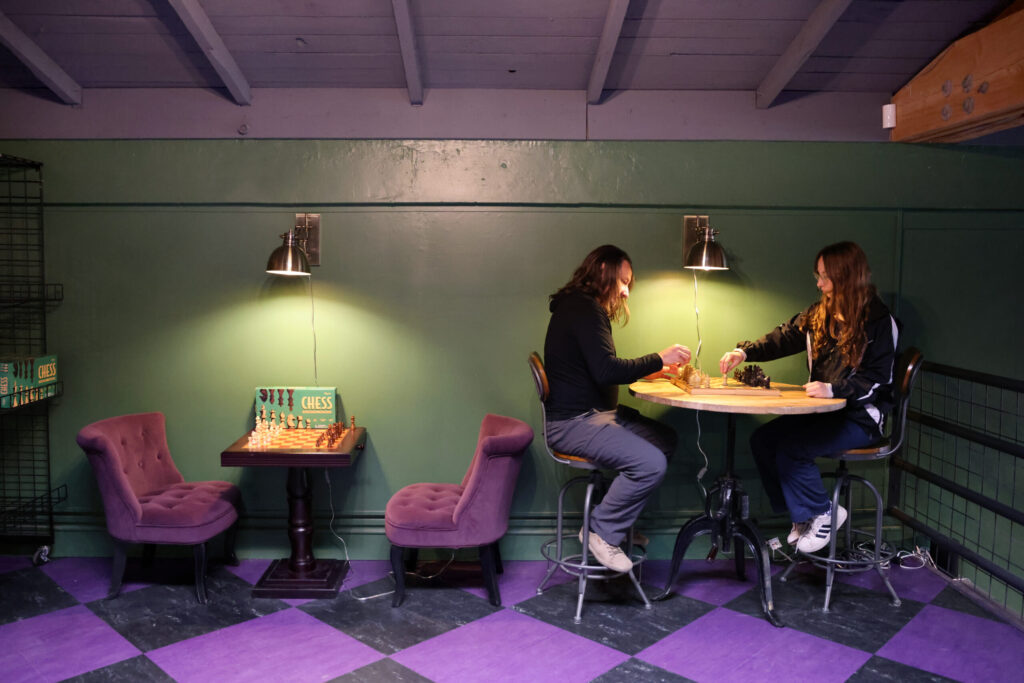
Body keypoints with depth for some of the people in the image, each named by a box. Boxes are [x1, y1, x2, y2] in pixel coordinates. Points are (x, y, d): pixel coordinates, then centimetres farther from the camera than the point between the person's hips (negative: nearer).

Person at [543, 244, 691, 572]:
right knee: (650, 462, -24)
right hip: (573, 422, -11)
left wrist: (651, 369, 11)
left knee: (666, 439, 6)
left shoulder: (586, 307, 19)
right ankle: (602, 533, -4)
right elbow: (606, 371, -24)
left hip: (595, 413, 11)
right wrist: (659, 359, -15)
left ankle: (617, 520, 10)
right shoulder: (583, 308, -15)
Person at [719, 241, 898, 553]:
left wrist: (833, 389, -29)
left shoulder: (879, 321, -13)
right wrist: (744, 352, -7)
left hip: (861, 416, -8)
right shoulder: (820, 312, 8)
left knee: (791, 450, -24)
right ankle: (802, 516, 5)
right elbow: (784, 337, 8)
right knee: (762, 439, -7)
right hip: (825, 409, 8)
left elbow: (877, 378, -16)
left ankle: (822, 514, 2)